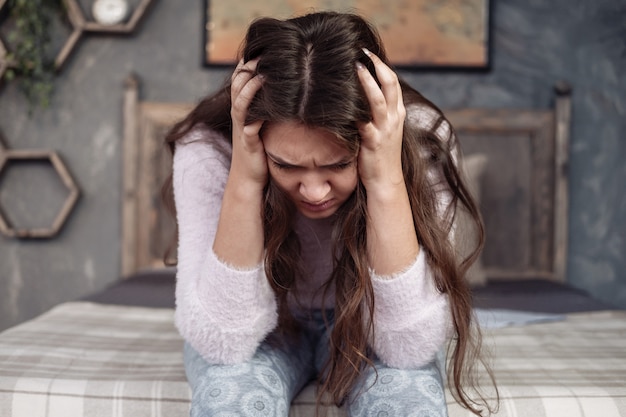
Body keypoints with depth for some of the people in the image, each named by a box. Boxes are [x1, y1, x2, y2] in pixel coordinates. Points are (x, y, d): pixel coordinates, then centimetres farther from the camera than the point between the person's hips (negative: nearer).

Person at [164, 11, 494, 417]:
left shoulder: (423, 144, -26)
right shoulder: (208, 148, -25)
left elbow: (411, 347, -28)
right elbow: (220, 340, -28)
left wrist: (387, 181, -38)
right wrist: (244, 180, -37)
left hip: (365, 326, 1)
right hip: (262, 332, 0)